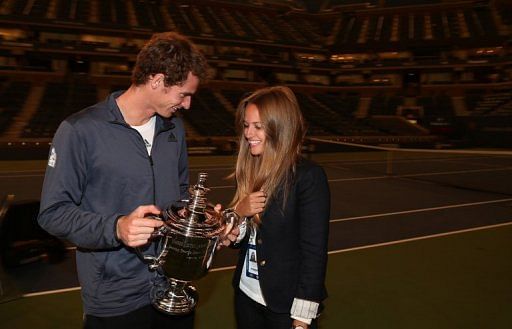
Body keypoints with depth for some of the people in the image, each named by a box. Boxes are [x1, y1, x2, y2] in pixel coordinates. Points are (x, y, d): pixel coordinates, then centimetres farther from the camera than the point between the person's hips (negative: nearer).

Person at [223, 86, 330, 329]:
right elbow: (234, 239, 6)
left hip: (286, 305, -5)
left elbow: (314, 251, -16)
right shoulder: (249, 171, 1)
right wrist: (239, 212, -14)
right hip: (246, 296, 6)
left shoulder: (308, 176, -17)